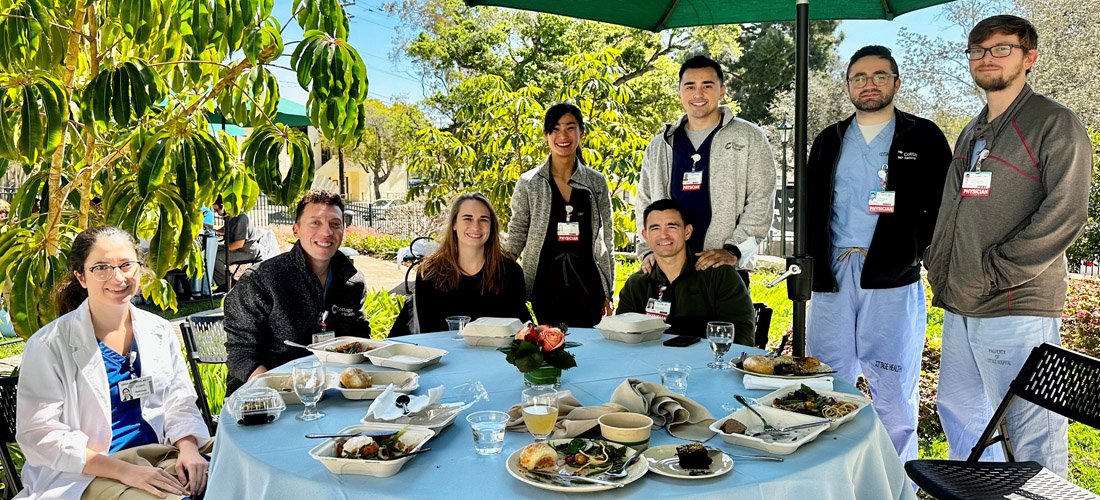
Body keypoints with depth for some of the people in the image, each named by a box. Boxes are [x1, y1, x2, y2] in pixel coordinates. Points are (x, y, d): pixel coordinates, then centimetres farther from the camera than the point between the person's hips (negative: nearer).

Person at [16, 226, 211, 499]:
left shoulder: (160, 331, 8)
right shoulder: (50, 345, -5)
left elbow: (179, 403, 9)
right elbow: (40, 433, -10)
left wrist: (188, 449, -13)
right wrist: (123, 470, -20)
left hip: (160, 458, 4)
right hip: (86, 475, -4)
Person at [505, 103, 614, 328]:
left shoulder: (596, 183, 6)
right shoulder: (528, 183, 3)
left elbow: (606, 241, 10)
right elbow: (516, 236, 7)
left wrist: (608, 292, 9)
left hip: (588, 289, 1)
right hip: (544, 287, -1)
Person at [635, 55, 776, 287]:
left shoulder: (748, 138, 4)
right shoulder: (659, 147, 15)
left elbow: (760, 202, -2)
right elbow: (645, 204, 19)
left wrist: (733, 250, -13)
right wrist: (648, 251, 4)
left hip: (727, 271, -3)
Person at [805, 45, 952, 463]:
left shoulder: (923, 138, 6)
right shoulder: (829, 140, 16)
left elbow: (942, 206, 2)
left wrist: (912, 254, -9)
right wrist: (813, 262, 6)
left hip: (892, 279, -3)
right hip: (832, 277, 3)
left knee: (894, 394, 2)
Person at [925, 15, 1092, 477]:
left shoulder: (1054, 123, -4)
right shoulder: (971, 134, 19)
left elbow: (1065, 214, -13)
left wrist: (991, 273, -16)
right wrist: (939, 269, 8)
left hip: (1018, 306, -8)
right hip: (959, 306, 8)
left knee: (1032, 433, -2)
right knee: (958, 411, 17)